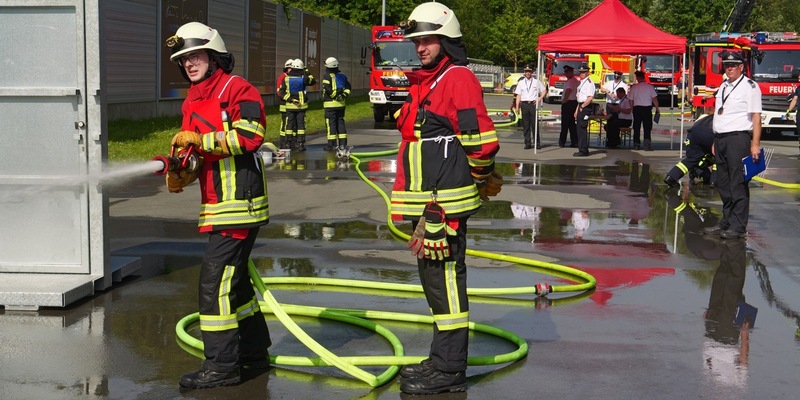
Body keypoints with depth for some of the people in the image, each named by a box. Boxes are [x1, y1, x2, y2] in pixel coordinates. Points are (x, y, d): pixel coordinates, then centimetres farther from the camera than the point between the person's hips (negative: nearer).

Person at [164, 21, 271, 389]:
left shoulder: (238, 90, -9)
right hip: (216, 206, 10)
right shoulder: (192, 102, 18)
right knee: (233, 277, 18)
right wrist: (176, 175, -1)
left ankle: (221, 365, -6)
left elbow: (250, 135, -24)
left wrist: (200, 139, -23)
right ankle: (254, 352, 32)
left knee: (216, 278, -12)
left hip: (239, 204, -10)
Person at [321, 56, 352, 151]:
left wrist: (335, 95, -9)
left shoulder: (327, 76, -8)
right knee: (340, 122, 12)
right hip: (341, 104, 6)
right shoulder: (342, 75, 12)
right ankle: (342, 143, 11)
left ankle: (332, 144, -6)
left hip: (330, 104, -6)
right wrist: (344, 95, 2)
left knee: (331, 123, -4)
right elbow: (348, 87, 8)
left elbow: (328, 89, -19)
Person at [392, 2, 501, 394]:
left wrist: (481, 179, -3)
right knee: (434, 280, 17)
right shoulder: (422, 83, 18)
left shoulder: (459, 79, -12)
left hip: (447, 202, -10)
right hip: (424, 202, 10)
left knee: (445, 281, -6)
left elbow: (482, 141, -19)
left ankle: (449, 370, 1)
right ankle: (441, 359, 28)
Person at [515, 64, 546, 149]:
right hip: (524, 104, 2)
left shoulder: (536, 82, 9)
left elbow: (544, 91, 14)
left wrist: (539, 99, 0)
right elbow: (518, 95, 11)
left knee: (535, 124, -6)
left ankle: (537, 143, 0)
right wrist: (517, 106, 3)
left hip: (533, 104, -2)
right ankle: (527, 143, 5)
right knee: (525, 125, 1)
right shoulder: (521, 82, 14)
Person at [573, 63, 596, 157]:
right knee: (580, 129, 12)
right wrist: (577, 109, 19)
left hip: (585, 107, -10)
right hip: (581, 106, 10)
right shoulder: (581, 82, 18)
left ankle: (583, 151, -6)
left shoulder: (589, 83, -12)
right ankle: (582, 150, 18)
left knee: (582, 129, -9)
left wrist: (582, 107, -14)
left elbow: (590, 98, -20)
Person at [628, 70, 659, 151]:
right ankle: (647, 144, -13)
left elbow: (631, 100, 6)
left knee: (636, 127, 10)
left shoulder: (633, 87, 1)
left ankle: (636, 144, 13)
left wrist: (632, 109, 19)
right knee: (647, 127, 0)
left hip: (637, 108, 2)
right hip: (647, 108, -2)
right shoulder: (650, 86, -5)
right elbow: (654, 99, -6)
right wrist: (657, 108, 3)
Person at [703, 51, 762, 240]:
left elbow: (756, 117, -10)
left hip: (738, 138, -8)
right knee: (723, 184, 11)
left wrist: (755, 144, -15)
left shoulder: (749, 86, -5)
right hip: (721, 139, 8)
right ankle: (726, 222, 20)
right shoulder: (723, 86, 18)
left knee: (738, 184, -6)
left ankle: (738, 227, -4)